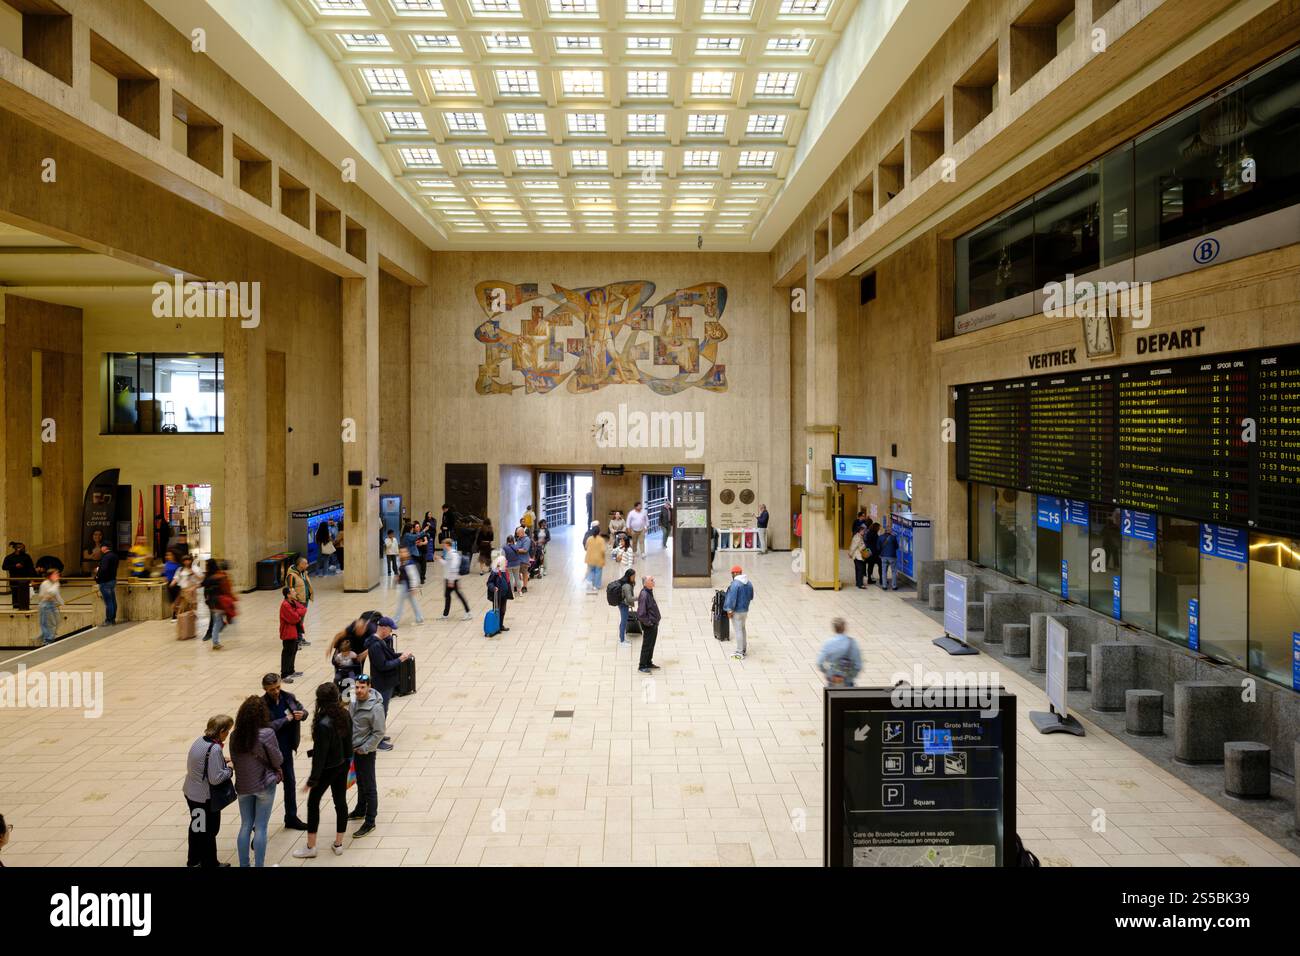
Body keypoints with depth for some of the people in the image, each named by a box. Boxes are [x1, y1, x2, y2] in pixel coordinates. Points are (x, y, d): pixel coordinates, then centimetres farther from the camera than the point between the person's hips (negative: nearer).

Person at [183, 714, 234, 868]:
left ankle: (194, 860, 41)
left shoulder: (200, 741, -2)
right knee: (209, 831, 11)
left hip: (191, 792, 9)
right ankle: (210, 863, 27)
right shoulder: (215, 749, -28)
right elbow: (215, 778, -27)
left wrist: (222, 762, 6)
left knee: (196, 826, 25)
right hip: (205, 797, -9)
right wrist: (230, 769, -12)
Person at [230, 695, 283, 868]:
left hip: (243, 786, 4)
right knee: (261, 827, 5)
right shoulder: (267, 733, -20)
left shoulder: (235, 735, -7)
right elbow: (278, 760, -10)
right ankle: (259, 865, 11)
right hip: (264, 785, -4)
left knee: (245, 826, 16)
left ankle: (243, 865, 23)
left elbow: (234, 760, 6)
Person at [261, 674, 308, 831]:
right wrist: (287, 719, -22)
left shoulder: (288, 697, -3)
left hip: (286, 748, 6)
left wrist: (302, 714, -14)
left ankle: (291, 818, 34)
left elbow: (303, 710, 8)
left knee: (290, 782, 17)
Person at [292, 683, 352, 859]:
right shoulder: (345, 715, -7)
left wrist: (312, 779, -15)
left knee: (313, 803, 12)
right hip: (343, 764, 6)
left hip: (328, 768, -6)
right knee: (340, 801, 15)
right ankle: (338, 844, 26)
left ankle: (310, 847, 21)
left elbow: (320, 754, -23)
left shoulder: (323, 724, -28)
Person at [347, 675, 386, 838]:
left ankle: (370, 822, 10)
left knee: (369, 787, 2)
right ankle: (360, 811, 43)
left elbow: (379, 733, -20)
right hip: (354, 749, 8)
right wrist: (349, 742, 9)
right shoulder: (354, 701, -2)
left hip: (366, 752, -8)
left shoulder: (375, 707, -25)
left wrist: (364, 749, -18)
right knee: (360, 782, 25)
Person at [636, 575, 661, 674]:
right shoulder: (644, 595, -24)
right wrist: (648, 623, -18)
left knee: (651, 645, 20)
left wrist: (655, 622, 16)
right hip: (649, 626, -9)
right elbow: (641, 614, -28)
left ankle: (649, 663, 33)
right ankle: (642, 666, 13)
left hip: (654, 624, 9)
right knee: (647, 646, 2)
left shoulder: (650, 592, 7)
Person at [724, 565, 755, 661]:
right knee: (742, 629, 21)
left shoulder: (735, 584, -21)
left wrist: (730, 610, -16)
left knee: (738, 631, -1)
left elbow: (732, 598, -23)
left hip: (737, 611, -8)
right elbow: (751, 597, 12)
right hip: (745, 610, 8)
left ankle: (739, 653, 3)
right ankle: (743, 649, 30)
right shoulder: (749, 583, 4)